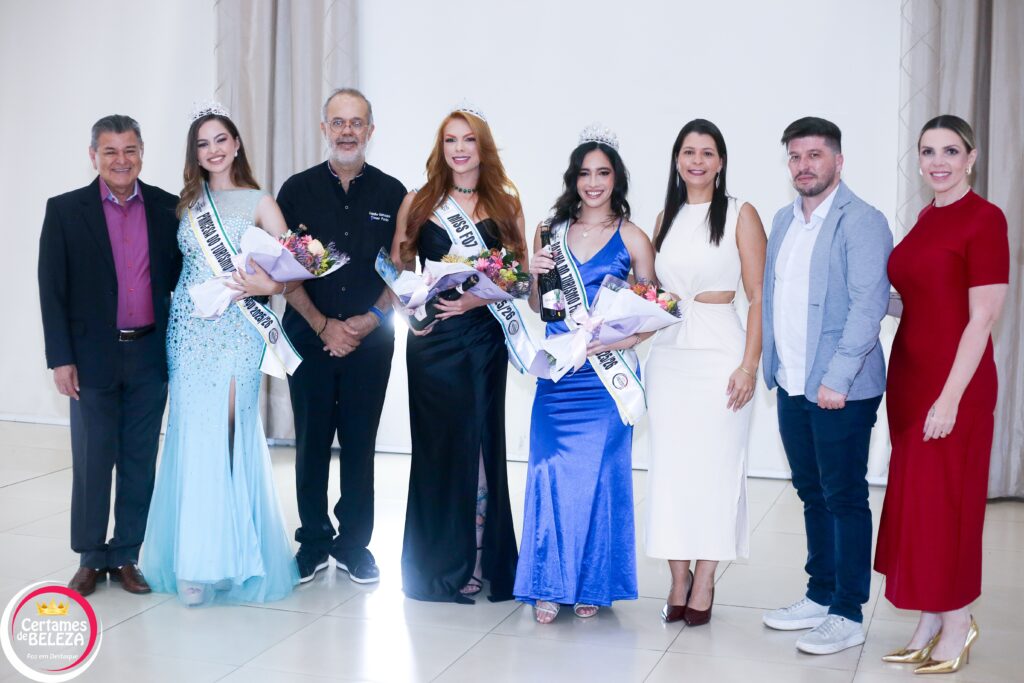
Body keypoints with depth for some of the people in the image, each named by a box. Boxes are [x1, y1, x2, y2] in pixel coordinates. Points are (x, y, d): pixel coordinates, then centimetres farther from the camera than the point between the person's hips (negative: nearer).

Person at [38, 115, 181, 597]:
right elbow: (52, 290, -3)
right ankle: (90, 558, 19)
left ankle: (126, 556, 20)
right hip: (93, 357, -2)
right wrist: (60, 359, -8)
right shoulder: (65, 210, -1)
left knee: (140, 462, 8)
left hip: (149, 355, 2)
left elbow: (181, 275, 9)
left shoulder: (167, 208, 4)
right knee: (92, 462, 5)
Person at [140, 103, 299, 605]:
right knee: (193, 435, -1)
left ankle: (231, 554, 5)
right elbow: (174, 266, 15)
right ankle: (195, 560, 6)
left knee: (231, 433, -6)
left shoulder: (259, 202, 3)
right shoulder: (187, 202, 13)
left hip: (237, 330, -3)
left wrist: (266, 284, -20)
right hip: (190, 330, 3)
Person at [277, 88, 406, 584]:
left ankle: (354, 544, 18)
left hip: (370, 340, 0)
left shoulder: (391, 193, 4)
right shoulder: (298, 190, 3)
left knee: (360, 445, 7)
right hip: (309, 336, 0)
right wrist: (323, 325, -8)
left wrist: (370, 320, -9)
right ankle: (313, 544, 18)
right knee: (311, 443, 7)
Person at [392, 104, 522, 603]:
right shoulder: (417, 203, 7)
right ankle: (440, 566, 11)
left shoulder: (506, 205, 7)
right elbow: (398, 269, 10)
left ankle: (479, 561, 12)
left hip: (485, 336, 1)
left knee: (482, 444, 2)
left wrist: (478, 299, -12)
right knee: (439, 445, 0)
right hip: (432, 338, 0)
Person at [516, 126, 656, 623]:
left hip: (606, 372, -3)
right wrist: (535, 274, -5)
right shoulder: (551, 231, 10)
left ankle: (593, 584, 15)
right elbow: (537, 308, 14)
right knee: (551, 471, 2)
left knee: (599, 473, 1)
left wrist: (621, 341, -14)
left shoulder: (631, 239, 1)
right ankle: (549, 585, 12)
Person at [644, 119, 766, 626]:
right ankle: (679, 580, 13)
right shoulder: (665, 218, 14)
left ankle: (704, 583, 8)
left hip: (719, 352, -4)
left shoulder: (740, 215, -1)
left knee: (713, 465, -1)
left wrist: (749, 364, -13)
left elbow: (758, 296, -6)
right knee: (669, 465, 4)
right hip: (668, 351, 5)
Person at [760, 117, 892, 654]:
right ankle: (820, 596, 28)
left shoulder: (862, 222, -11)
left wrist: (836, 378, -22)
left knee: (844, 499, 1)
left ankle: (848, 615, 10)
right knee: (813, 495, 16)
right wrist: (771, 363, 12)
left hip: (841, 389, -7)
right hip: (792, 385, 7)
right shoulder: (783, 220, 13)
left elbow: (868, 305, -17)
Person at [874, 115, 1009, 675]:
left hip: (954, 383, -8)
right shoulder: (926, 219, 11)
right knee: (914, 499, 12)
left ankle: (957, 627, 17)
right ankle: (930, 624, 24)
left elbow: (982, 318, -16)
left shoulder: (984, 219, -12)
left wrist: (950, 398, -19)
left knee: (946, 501, 1)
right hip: (909, 376, 8)